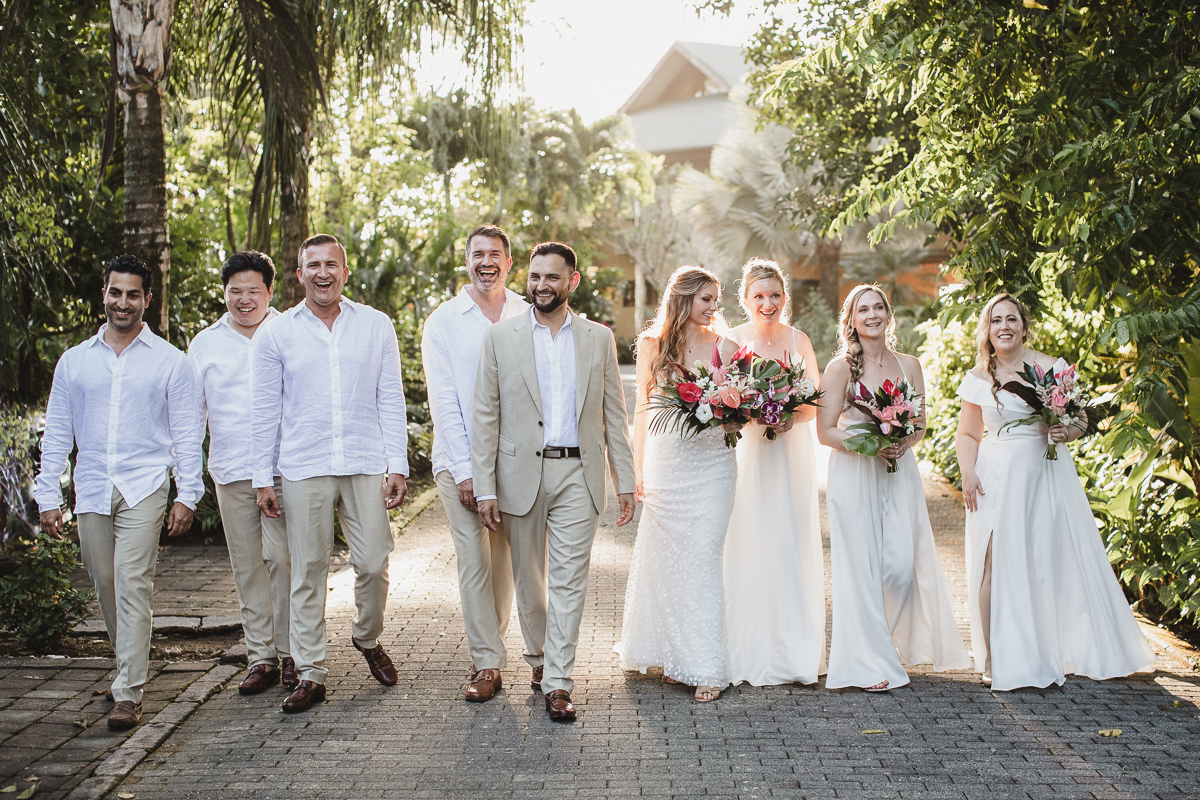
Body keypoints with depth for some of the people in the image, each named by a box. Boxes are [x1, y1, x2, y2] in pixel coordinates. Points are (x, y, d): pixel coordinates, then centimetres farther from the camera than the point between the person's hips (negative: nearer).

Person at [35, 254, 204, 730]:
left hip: (144, 489, -3)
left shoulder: (170, 362, 5)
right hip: (91, 492, 3)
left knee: (133, 587, -11)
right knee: (106, 588, 9)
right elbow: (57, 433, 13)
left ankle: (128, 694, -9)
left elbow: (188, 434, 4)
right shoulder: (74, 361, 12)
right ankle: (130, 667, 29)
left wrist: (187, 495, -5)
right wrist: (48, 498, 7)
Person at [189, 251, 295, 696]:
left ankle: (290, 654, 4)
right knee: (247, 566, 6)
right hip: (231, 471, 3)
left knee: (281, 558, -7)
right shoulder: (205, 344, 13)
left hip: (284, 469, -3)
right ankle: (260, 657, 14)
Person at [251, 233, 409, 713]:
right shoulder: (276, 334, 4)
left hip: (367, 466, 1)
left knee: (373, 565, 1)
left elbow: (391, 400, 7)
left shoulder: (376, 326, 6)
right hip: (304, 470, 0)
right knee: (308, 572, 3)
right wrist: (262, 478, 3)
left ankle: (368, 638, 29)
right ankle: (310, 674, 13)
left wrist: (398, 466, 0)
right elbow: (264, 411, 6)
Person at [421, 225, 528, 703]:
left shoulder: (530, 317, 7)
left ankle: (488, 647, 22)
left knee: (506, 560, 7)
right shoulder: (442, 322, 2)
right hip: (461, 461, -2)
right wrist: (466, 471, -9)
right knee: (474, 561, -3)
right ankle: (487, 664, 5)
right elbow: (443, 402, -2)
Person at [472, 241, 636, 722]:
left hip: (578, 473, 0)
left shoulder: (599, 339, 7)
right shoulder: (500, 338, 2)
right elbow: (484, 417, 0)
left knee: (569, 580, -3)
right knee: (528, 578, 12)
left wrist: (625, 480, 4)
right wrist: (485, 488, -5)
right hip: (521, 474, 0)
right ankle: (537, 656, 34)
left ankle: (558, 683, 3)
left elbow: (613, 414, 9)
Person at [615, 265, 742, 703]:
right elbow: (642, 409, 9)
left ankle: (706, 666, 0)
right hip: (665, 462, 1)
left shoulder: (724, 346, 5)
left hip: (711, 464, -1)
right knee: (665, 559, 6)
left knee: (702, 560, -5)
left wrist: (737, 421, -12)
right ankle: (673, 654, 19)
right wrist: (637, 469, 6)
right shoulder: (652, 345, 5)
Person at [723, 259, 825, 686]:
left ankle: (796, 650, 12)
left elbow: (816, 400, 7)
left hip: (792, 453, 2)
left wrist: (791, 417, -13)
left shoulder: (798, 340, 5)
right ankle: (750, 653, 6)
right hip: (747, 453, -2)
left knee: (793, 544, 3)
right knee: (748, 545, -3)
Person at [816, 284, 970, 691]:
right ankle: (869, 662, 7)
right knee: (862, 566, -3)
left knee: (902, 566, -3)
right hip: (854, 474, -3)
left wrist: (904, 441, -8)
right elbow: (825, 431, -4)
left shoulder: (909, 365, 9)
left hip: (899, 474, 3)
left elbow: (921, 423, 14)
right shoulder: (840, 368, -2)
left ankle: (890, 643, 22)